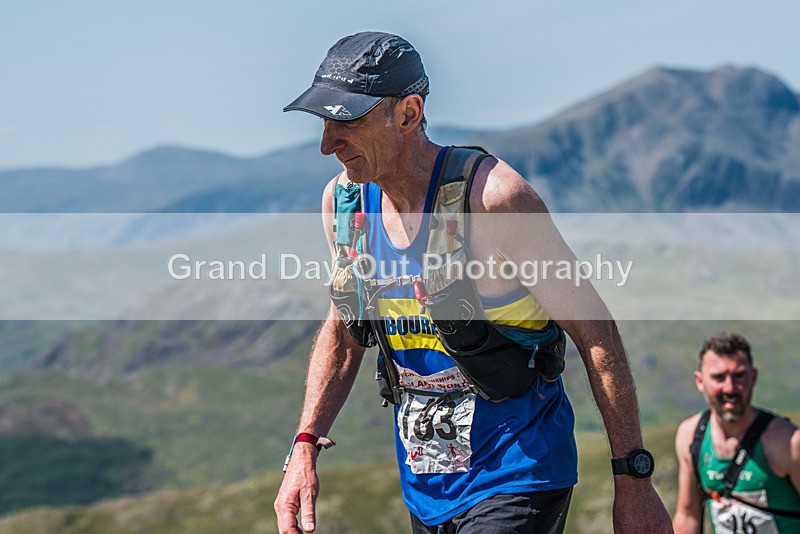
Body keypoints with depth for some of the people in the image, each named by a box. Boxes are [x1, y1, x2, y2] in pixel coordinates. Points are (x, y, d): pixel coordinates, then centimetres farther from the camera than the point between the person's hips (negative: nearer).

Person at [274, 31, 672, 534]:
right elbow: (343, 330, 15)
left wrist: (634, 479, -12)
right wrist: (305, 446, 4)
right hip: (424, 488, 6)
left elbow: (594, 329, -14)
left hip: (517, 480, -6)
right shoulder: (343, 200, -1)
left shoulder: (495, 198, -20)